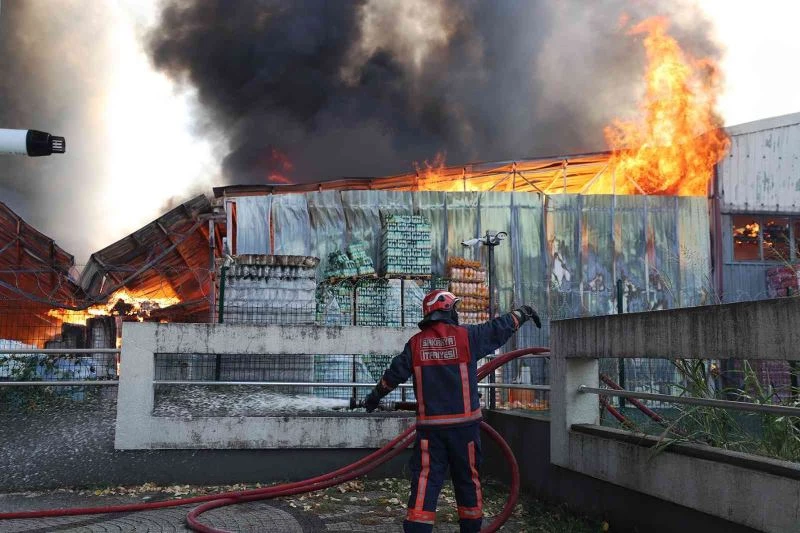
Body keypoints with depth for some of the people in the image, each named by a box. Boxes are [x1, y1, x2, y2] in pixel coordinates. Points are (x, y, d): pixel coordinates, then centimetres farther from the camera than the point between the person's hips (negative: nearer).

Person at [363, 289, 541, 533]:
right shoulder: (467, 336, -4)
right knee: (467, 478, 12)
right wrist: (523, 312, 25)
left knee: (425, 478, 1)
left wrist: (375, 396, 25)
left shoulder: (416, 343, 3)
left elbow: (394, 374, 8)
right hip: (464, 423, -1)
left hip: (430, 425, 1)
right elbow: (500, 328, 7)